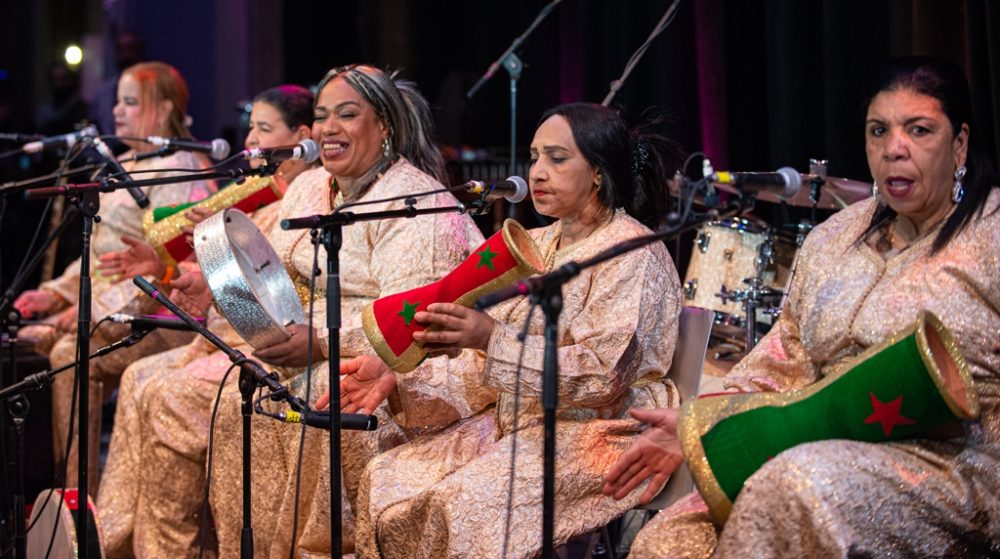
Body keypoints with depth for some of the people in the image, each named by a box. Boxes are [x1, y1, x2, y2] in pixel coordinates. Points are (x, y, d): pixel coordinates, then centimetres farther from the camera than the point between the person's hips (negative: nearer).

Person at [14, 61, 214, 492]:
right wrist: (56, 292, 8)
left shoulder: (177, 168, -8)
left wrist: (100, 309, -21)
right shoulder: (121, 166, 22)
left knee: (72, 354, -29)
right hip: (105, 307, 9)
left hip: (155, 314, -9)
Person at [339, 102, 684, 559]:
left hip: (595, 431, -9)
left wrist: (492, 339, -29)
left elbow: (603, 375, -21)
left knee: (466, 503, -30)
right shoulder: (537, 245, 16)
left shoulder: (631, 252, -10)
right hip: (517, 422, 9)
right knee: (385, 479, -7)